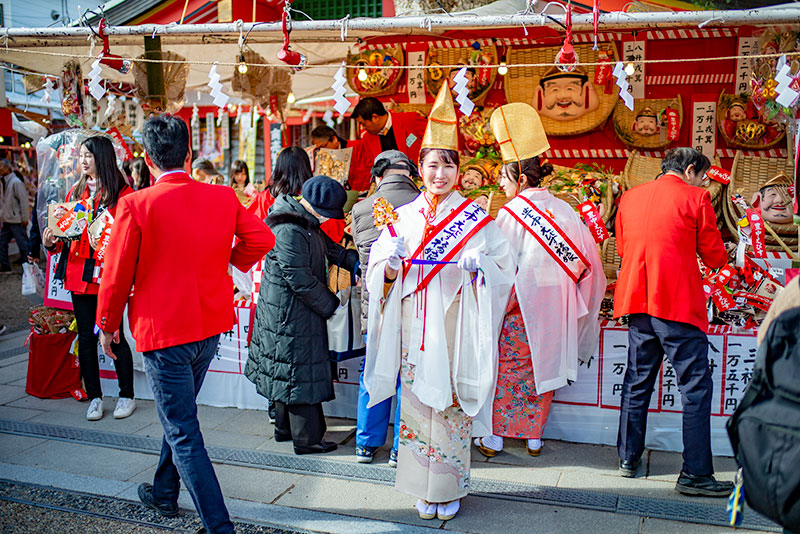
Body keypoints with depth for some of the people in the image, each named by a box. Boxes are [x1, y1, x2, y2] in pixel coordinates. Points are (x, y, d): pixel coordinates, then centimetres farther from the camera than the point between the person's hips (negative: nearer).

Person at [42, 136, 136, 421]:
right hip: (80, 272, 5)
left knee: (114, 335, 0)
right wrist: (51, 242, -4)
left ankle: (127, 395, 15)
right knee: (86, 337, 8)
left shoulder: (121, 193, -3)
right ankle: (94, 397, 20)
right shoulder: (76, 192, 14)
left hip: (108, 272, -5)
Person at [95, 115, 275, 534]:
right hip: (210, 325, 6)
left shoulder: (136, 205, -15)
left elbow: (117, 274, -8)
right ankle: (163, 493, 44)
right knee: (179, 414, 26)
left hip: (163, 330, -6)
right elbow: (262, 238, 3)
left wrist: (106, 325, 6)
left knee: (183, 434, 2)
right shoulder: (223, 198, -4)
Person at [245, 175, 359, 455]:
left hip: (287, 312, 10)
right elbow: (302, 281, -24)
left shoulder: (307, 224, 7)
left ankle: (285, 428, 33)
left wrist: (357, 263, 1)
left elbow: (330, 248, 17)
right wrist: (332, 305, -13)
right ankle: (307, 439, 10)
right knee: (300, 371, -1)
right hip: (289, 314, -10)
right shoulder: (289, 233, -25)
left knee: (287, 372, 19)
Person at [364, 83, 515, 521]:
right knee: (417, 397, 6)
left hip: (456, 325, -2)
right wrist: (391, 262, -13)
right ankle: (423, 488, 22)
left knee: (452, 399, 1)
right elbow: (382, 274, 8)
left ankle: (449, 489, 19)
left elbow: (505, 264, 0)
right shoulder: (403, 217, 7)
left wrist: (479, 265, -18)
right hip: (415, 325, 2)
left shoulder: (476, 218, 1)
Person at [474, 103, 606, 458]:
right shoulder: (563, 209, 4)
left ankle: (495, 438, 14)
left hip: (521, 302, -5)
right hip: (554, 305, 5)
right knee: (544, 364, 14)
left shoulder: (511, 213, -12)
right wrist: (564, 285, 16)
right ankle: (534, 437, 22)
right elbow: (587, 257, 6)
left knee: (508, 366, 7)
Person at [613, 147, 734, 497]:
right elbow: (715, 258, 0)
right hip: (679, 304, -6)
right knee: (696, 386, 1)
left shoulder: (630, 197, 11)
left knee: (637, 381, 15)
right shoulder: (695, 198, -4)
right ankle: (695, 473, 3)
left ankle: (628, 457, 23)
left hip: (638, 302, 6)